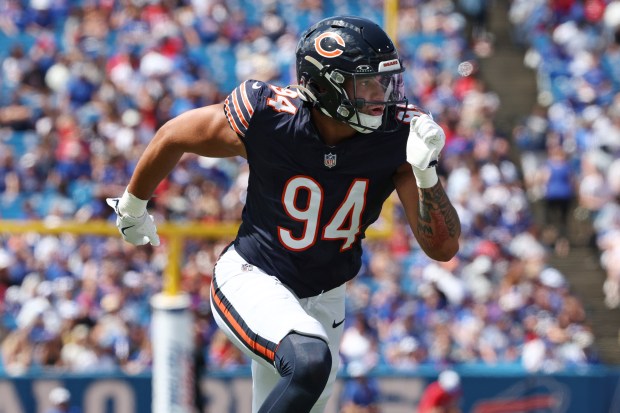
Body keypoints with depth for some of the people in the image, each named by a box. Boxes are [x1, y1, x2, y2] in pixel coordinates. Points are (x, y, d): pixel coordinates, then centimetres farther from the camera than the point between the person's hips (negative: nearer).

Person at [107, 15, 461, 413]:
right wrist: (132, 205, 12)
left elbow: (443, 247, -17)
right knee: (309, 361, -33)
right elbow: (175, 136, -4)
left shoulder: (400, 134, -17)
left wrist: (426, 172, -35)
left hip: (323, 300, 5)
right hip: (252, 280, -5)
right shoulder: (268, 117, -24)